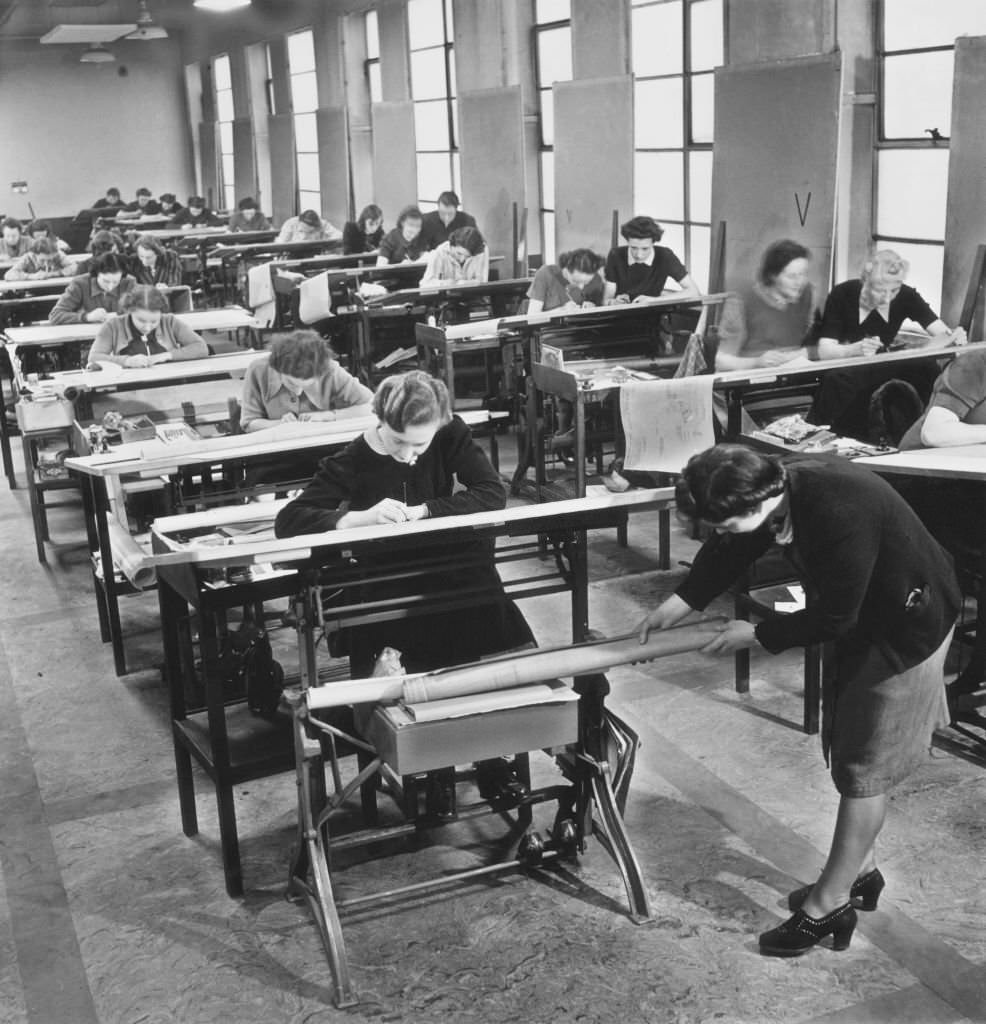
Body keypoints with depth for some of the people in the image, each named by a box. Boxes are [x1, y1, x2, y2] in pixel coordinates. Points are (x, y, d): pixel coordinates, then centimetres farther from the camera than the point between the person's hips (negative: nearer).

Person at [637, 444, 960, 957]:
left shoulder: (840, 513, -38)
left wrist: (757, 636, -15)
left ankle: (830, 905, 11)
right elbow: (729, 550, 6)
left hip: (908, 626, -8)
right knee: (846, 747, 17)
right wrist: (679, 602, 1)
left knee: (864, 765, 0)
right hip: (861, 616, 8)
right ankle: (858, 869, 34)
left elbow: (833, 618, -27)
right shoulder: (776, 485, -13)